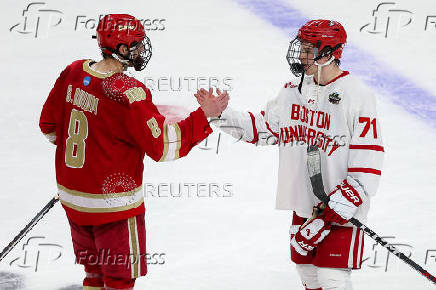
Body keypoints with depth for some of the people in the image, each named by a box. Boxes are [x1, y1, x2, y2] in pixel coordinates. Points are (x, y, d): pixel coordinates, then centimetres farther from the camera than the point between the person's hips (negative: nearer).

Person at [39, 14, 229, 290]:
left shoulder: (73, 72, -2)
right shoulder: (127, 93, -25)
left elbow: (49, 124, 10)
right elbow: (163, 146, -22)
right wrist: (203, 115, -17)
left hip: (72, 196, 7)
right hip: (113, 203, -7)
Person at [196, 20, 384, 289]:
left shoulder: (357, 95, -15)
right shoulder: (295, 90, 7)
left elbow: (368, 160, -17)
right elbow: (262, 128, 13)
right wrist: (219, 113, 1)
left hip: (341, 206, -7)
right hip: (304, 204, 7)